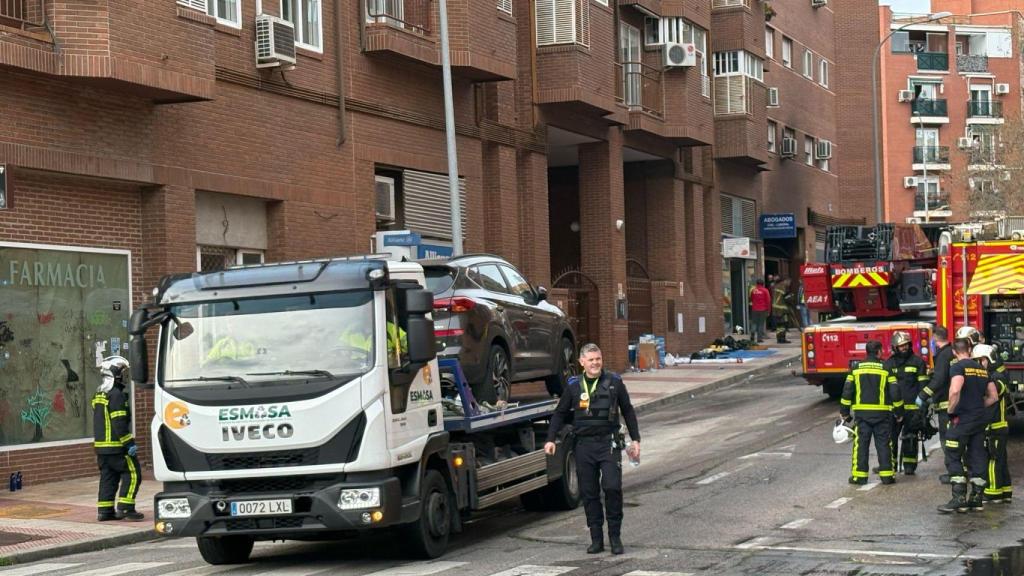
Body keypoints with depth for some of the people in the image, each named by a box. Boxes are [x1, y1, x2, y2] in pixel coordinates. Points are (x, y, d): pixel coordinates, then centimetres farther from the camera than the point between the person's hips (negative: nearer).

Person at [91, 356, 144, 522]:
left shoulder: (99, 394, 16)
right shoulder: (116, 395, -15)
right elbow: (119, 423, -20)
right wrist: (129, 443, -18)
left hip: (101, 445, 9)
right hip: (116, 446, -9)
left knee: (108, 477, 12)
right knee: (132, 474, -4)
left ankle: (104, 511, 12)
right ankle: (125, 508, -9)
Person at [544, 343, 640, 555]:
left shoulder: (614, 382, 3)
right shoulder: (574, 385, 7)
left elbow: (628, 411, 11)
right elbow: (560, 414, 15)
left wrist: (635, 440, 9)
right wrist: (551, 439, 5)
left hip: (609, 443, -2)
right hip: (584, 445, 2)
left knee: (612, 487, -13)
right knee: (589, 493, 4)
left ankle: (615, 536, -1)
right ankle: (596, 539, 12)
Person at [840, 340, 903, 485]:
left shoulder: (856, 368, 2)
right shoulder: (885, 368, -2)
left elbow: (847, 391, 1)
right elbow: (895, 392, -2)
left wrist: (844, 412, 9)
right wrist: (899, 412, 9)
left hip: (861, 413, 1)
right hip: (882, 412, -1)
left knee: (861, 444, 4)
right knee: (883, 444, 5)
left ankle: (859, 475, 4)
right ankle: (887, 475, 5)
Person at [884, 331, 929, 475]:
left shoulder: (917, 362, 2)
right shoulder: (889, 364, 10)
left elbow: (923, 384, 1)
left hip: (912, 407, -2)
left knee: (910, 437, 4)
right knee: (891, 436, 0)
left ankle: (910, 466, 12)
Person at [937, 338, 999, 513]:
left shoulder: (958, 367, -10)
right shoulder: (982, 369, 13)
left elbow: (955, 390, -27)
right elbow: (994, 397, 16)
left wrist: (951, 410, -14)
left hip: (963, 420, -7)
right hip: (980, 419, 7)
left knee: (953, 458, -2)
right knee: (977, 458, 11)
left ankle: (959, 499, -10)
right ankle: (976, 498, 14)